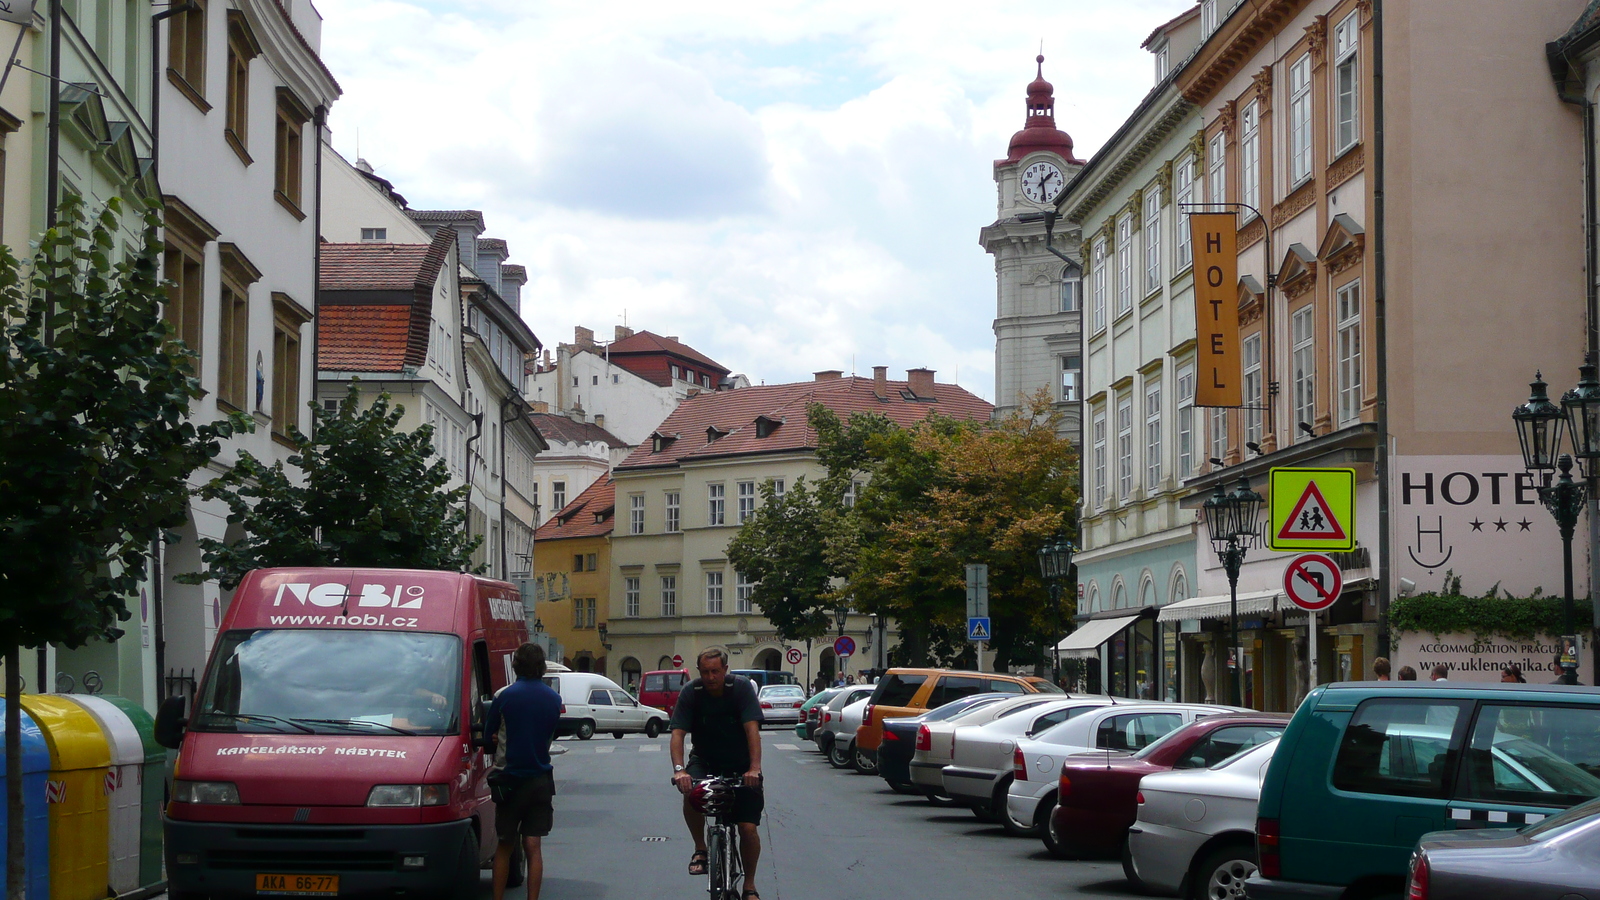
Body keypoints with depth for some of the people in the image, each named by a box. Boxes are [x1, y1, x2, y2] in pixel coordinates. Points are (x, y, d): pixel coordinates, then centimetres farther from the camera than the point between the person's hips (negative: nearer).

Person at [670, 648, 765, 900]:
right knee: (691, 791, -33)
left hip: (741, 766, -1)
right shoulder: (690, 692, -14)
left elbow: (752, 728, -26)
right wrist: (679, 770, -37)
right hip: (705, 760, 1)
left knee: (748, 828, -10)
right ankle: (700, 849, -10)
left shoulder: (742, 687, -18)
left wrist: (754, 768, -39)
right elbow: (677, 733, -21)